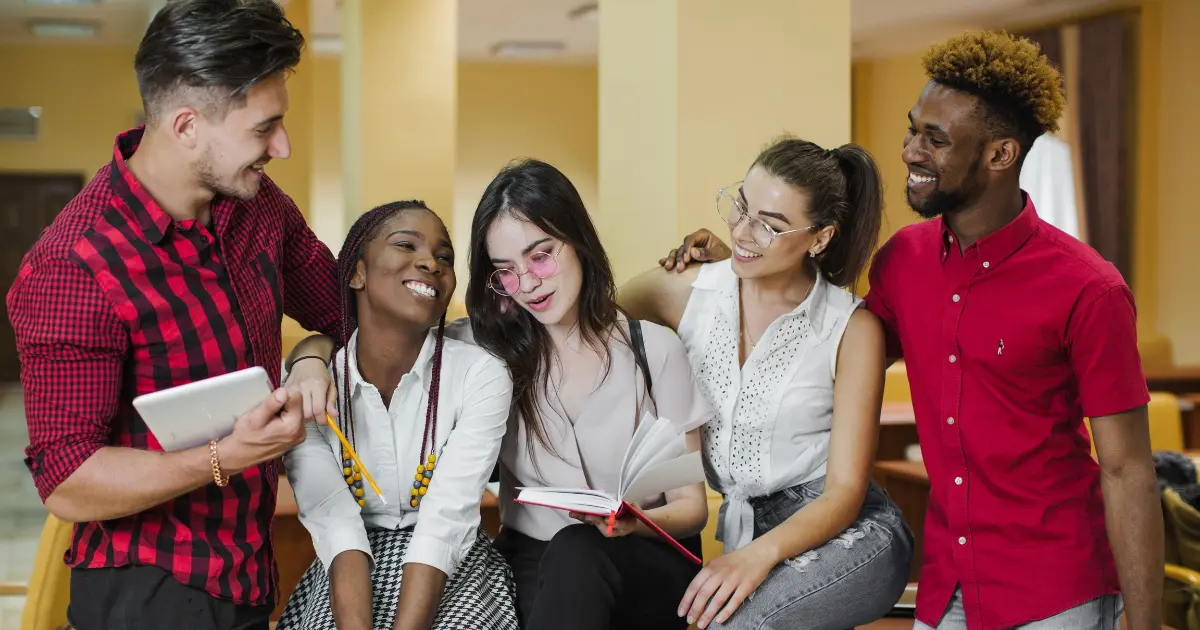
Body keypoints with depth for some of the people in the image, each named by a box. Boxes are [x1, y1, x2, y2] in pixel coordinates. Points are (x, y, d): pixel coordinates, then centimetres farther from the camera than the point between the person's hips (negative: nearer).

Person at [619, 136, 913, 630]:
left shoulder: (851, 328, -8)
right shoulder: (685, 291, -1)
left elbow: (845, 492, -9)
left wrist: (762, 554, -27)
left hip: (845, 534, -4)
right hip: (737, 529, 4)